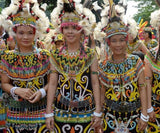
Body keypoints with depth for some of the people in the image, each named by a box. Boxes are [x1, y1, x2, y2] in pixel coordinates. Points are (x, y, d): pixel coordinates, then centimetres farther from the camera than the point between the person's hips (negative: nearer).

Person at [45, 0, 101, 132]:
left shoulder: (90, 54, -2)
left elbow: (95, 83, -2)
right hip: (61, 113, 2)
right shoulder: (56, 55, 2)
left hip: (86, 112, -1)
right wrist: (49, 112, -1)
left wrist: (98, 111, -4)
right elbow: (52, 84, 2)